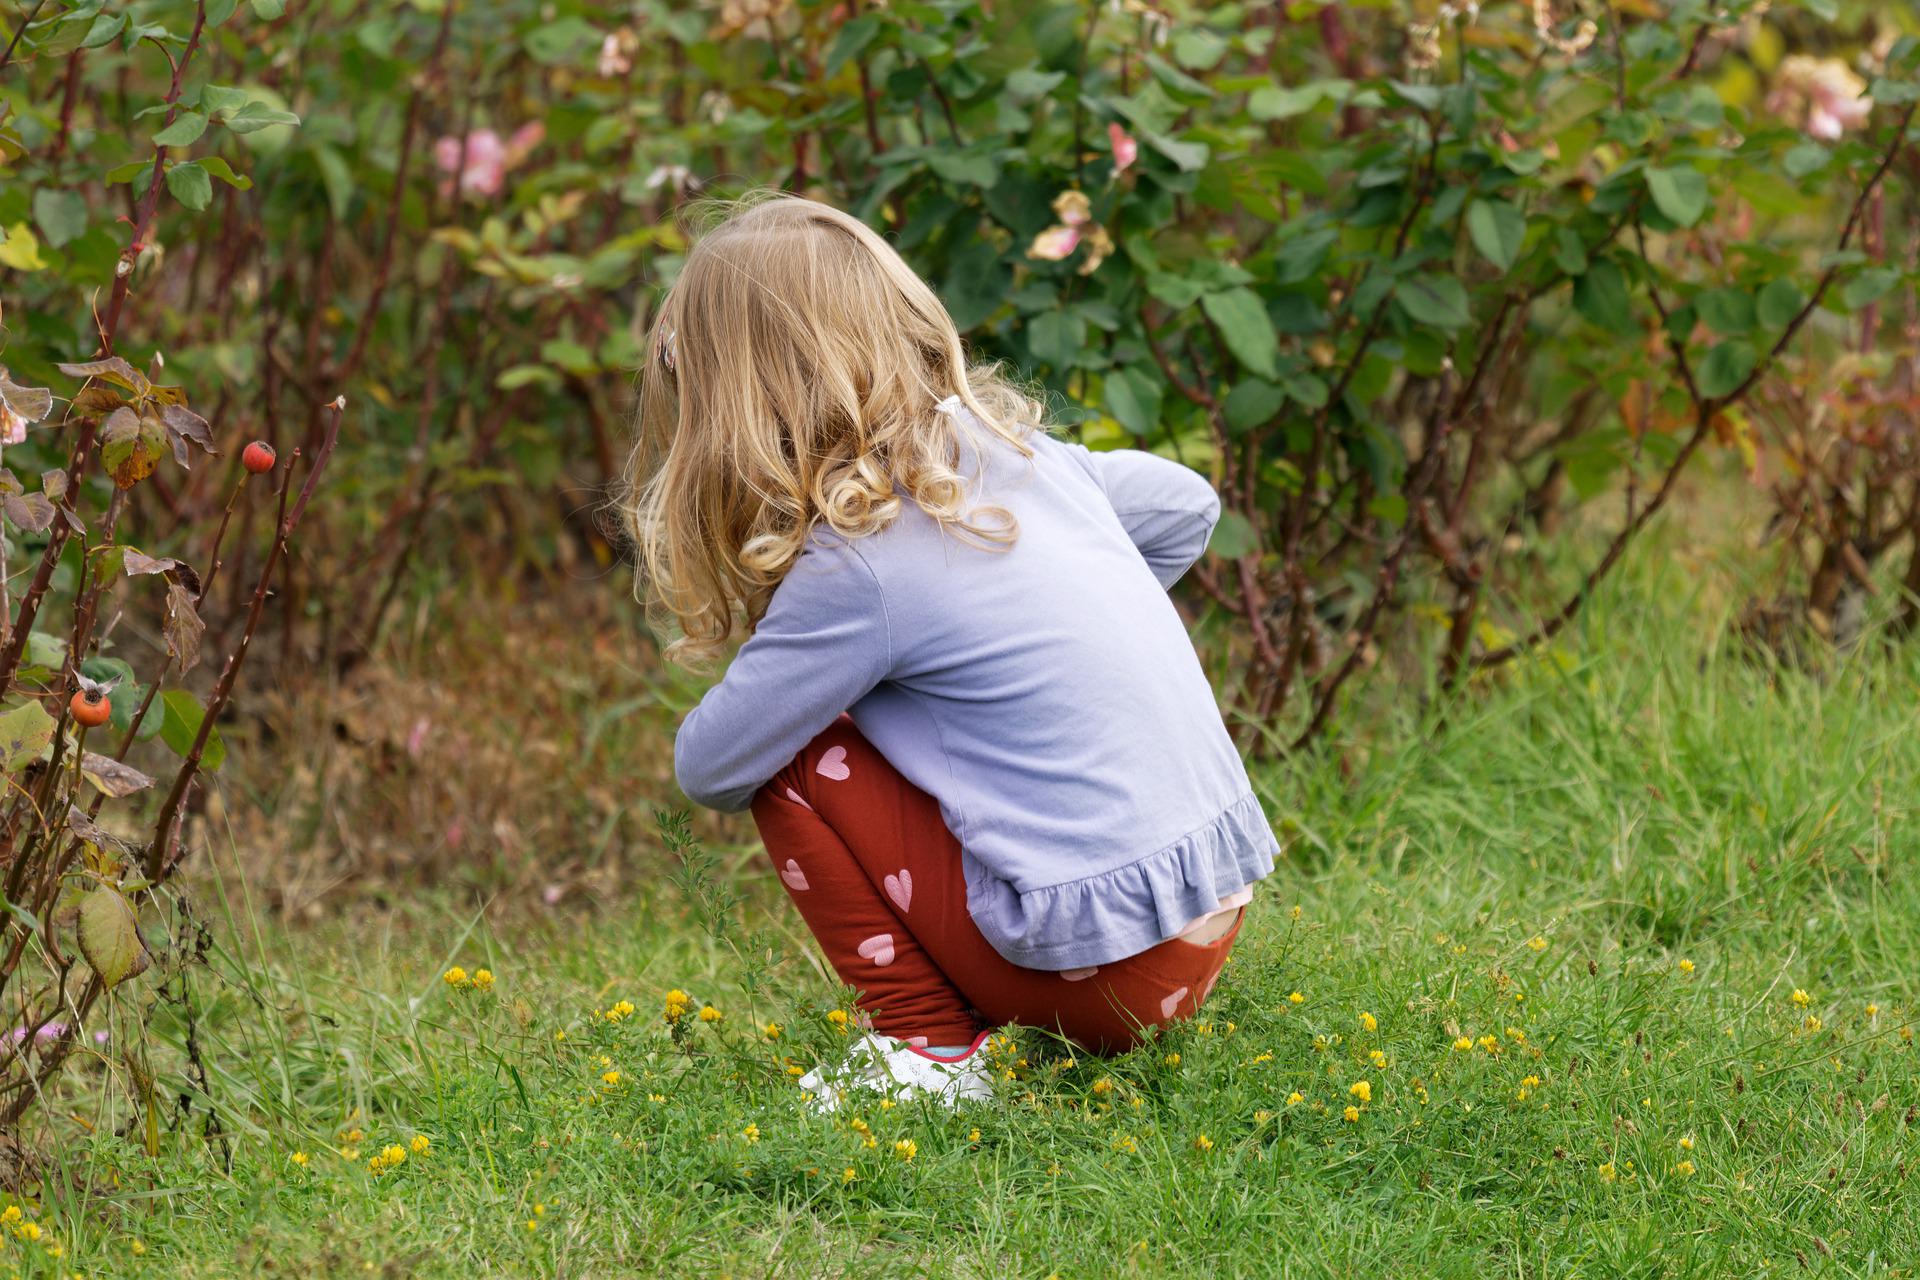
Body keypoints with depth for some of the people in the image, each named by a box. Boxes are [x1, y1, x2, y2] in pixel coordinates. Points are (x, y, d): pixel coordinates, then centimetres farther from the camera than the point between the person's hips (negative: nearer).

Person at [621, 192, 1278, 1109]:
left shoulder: (858, 567, -14)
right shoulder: (1020, 452, 8)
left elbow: (710, 769, -8)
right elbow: (1186, 506, 26)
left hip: (1106, 958, -8)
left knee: (798, 761, 0)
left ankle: (927, 1052, 3)